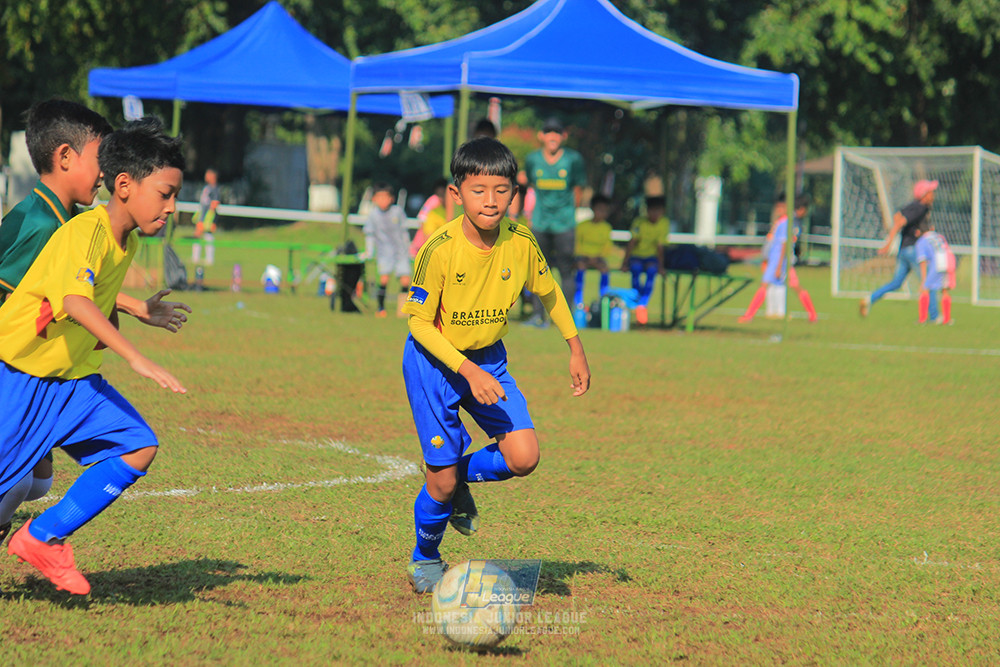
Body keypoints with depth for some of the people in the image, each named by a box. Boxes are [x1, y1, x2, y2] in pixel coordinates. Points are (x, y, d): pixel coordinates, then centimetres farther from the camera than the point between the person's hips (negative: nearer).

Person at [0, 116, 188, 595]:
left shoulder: (127, 242, 5)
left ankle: (42, 538, 1)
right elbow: (76, 301, -41)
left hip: (73, 377, 8)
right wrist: (137, 359, -48)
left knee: (138, 448, -6)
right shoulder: (83, 232, -23)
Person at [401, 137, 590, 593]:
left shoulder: (521, 242, -14)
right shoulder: (440, 250, -26)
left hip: (488, 358, 4)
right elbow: (419, 322, -18)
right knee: (441, 479, -3)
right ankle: (425, 559, 26)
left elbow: (548, 290, 7)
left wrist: (575, 348, 8)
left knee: (524, 458, -12)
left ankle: (460, 478, 20)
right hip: (434, 362, -4)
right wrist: (467, 370, -26)